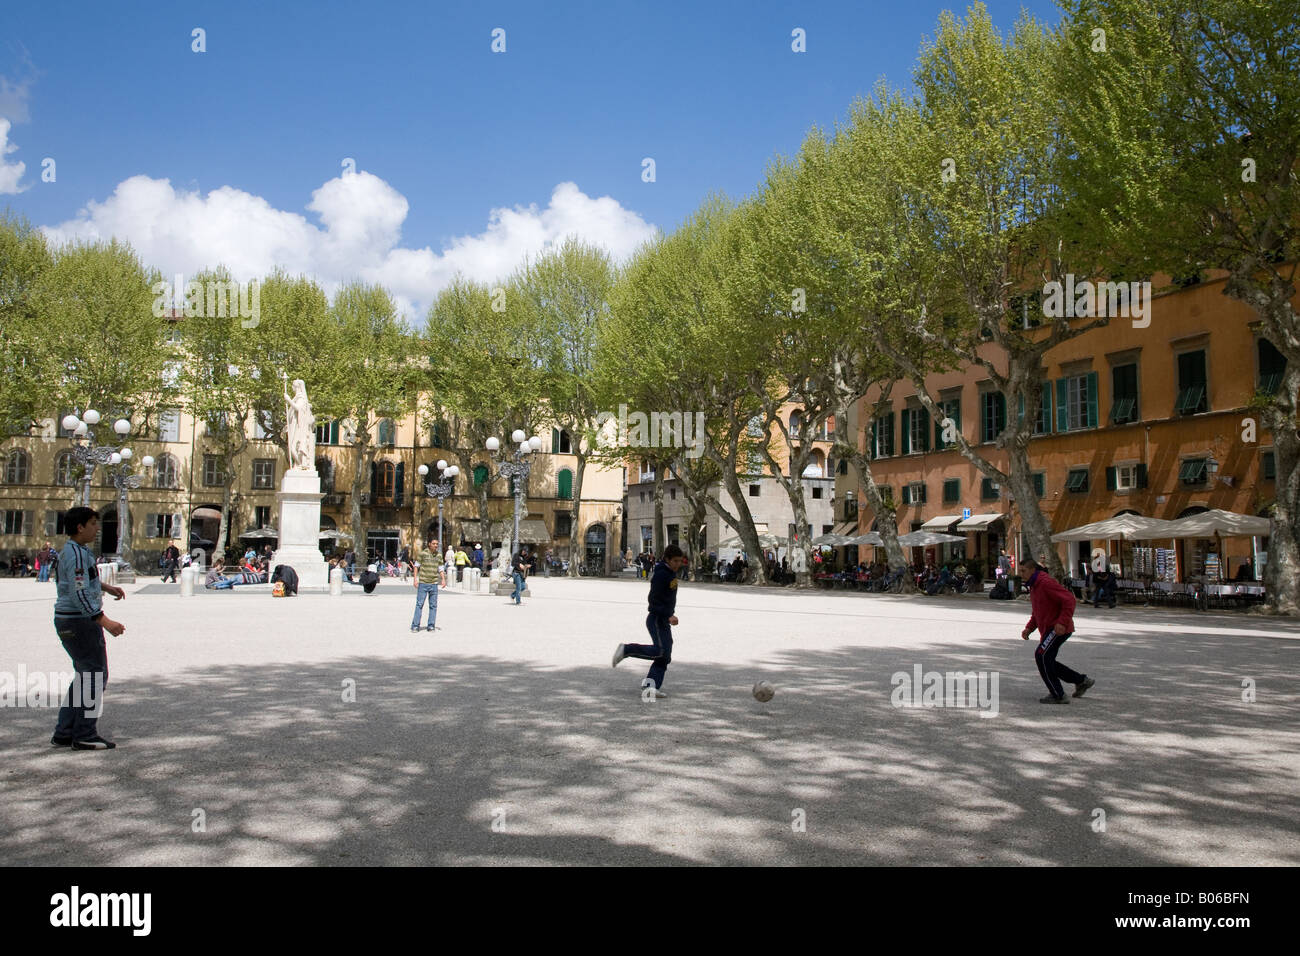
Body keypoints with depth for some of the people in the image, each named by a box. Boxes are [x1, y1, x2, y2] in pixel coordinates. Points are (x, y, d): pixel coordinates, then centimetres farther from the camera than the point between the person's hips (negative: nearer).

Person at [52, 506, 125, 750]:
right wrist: (105, 622, -25)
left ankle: (64, 733, 21)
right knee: (94, 675, -4)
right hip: (79, 622, -11)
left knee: (85, 675, 17)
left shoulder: (73, 550, 14)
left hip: (68, 621, 11)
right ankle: (85, 736, 1)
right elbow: (80, 595, -24)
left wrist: (107, 587, 25)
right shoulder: (76, 554, -18)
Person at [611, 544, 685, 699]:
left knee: (664, 657, 2)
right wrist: (668, 616, -29)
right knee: (660, 650, -21)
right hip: (656, 619, -10)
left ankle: (650, 686, -3)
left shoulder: (671, 572, 12)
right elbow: (654, 600, -23)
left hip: (664, 620, 10)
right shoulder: (661, 574, -17)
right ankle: (626, 650, -7)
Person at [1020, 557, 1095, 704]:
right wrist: (1029, 628, 9)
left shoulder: (1046, 582, -17)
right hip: (1048, 630, 10)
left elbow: (1069, 600, -23)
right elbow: (1036, 613, 24)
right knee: (1046, 661, 14)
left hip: (1058, 629, -10)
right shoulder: (1034, 586, 15)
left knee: (1041, 655, -17)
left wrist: (1062, 622, -30)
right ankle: (1082, 681, 27)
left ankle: (1057, 695, -10)